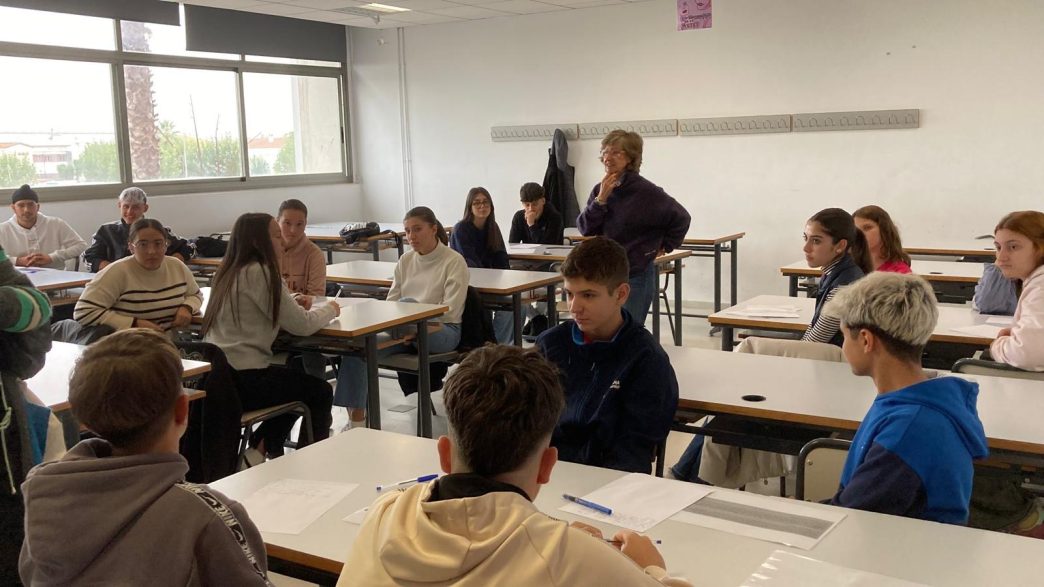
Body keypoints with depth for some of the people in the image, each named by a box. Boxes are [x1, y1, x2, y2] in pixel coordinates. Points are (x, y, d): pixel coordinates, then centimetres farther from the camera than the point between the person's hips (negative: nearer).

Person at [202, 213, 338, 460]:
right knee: (320, 392, 10)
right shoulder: (260, 273, -15)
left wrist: (293, 304, 8)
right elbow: (302, 325, -15)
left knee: (297, 383, 29)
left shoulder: (229, 271, 11)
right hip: (241, 379, -9)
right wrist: (329, 309, 5)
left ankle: (258, 449, 26)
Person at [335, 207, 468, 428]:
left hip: (442, 331, -5)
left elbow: (451, 310, -12)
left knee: (408, 303, -36)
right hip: (406, 331, 6)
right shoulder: (406, 260, 14)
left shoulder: (454, 262, -3)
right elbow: (391, 300, 14)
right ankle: (356, 418, -18)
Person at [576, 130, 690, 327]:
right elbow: (584, 228, -3)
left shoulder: (646, 191, -12)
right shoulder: (600, 190, 4)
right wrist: (601, 199, -14)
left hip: (637, 275, -5)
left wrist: (664, 247, 0)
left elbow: (680, 218, -6)